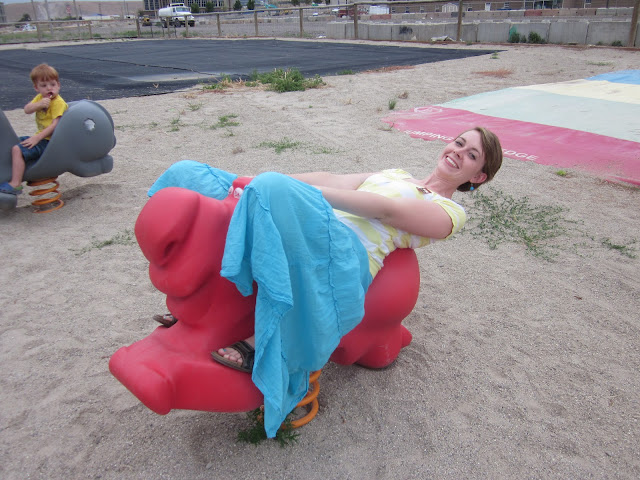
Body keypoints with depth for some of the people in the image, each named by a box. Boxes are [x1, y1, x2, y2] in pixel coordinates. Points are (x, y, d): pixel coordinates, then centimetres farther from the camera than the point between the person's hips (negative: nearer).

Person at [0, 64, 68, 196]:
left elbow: (55, 125, -25)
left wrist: (37, 138, -27)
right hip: (42, 137, 10)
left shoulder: (58, 103, -16)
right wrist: (39, 104, -22)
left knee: (17, 150, -22)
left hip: (50, 141, -10)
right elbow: (27, 110, -3)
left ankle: (15, 184, -21)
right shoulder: (40, 97, 10)